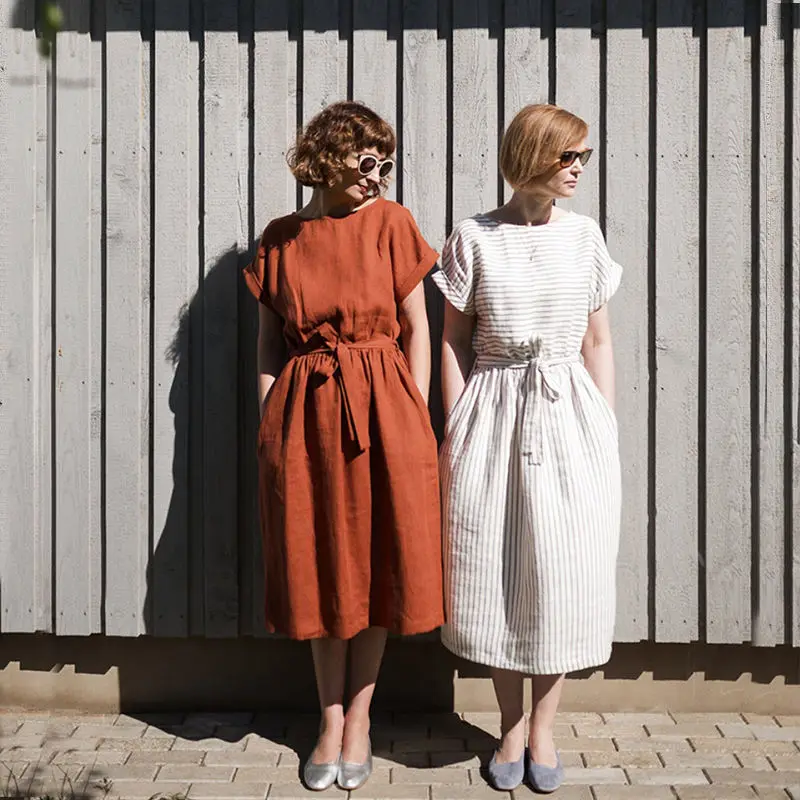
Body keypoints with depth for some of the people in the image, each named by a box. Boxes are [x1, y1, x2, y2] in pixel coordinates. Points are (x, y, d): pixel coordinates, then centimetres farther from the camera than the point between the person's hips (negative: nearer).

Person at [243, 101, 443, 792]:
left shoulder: (391, 223, 1)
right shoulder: (281, 238, 5)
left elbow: (417, 328, 1)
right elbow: (269, 340, 7)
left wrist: (416, 419, -5)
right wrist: (269, 423, 0)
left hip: (381, 405, -1)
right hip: (302, 411, 1)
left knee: (378, 560, 6)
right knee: (317, 565, 8)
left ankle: (359, 715, 23)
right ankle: (331, 716, 25)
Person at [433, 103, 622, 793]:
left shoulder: (584, 234, 6)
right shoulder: (473, 238, -1)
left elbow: (598, 341, 9)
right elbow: (454, 341, 2)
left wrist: (608, 431, 6)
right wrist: (455, 431, -2)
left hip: (571, 417, 2)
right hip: (493, 418, -1)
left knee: (563, 575, 4)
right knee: (497, 574, 5)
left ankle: (543, 729, 21)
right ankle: (512, 728, 24)